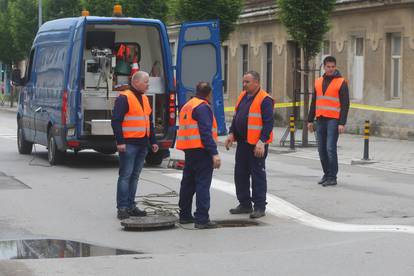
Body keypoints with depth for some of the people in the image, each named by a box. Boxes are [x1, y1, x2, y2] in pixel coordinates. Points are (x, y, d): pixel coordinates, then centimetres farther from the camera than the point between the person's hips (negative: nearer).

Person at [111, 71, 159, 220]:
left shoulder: (144, 99, 18)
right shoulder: (124, 98, -9)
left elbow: (149, 122, 24)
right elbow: (116, 121, -14)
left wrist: (153, 141, 19)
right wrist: (120, 141, -19)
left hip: (142, 144, 8)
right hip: (129, 144, -8)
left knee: (135, 176, 11)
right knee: (125, 175, -6)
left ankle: (130, 206, 17)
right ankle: (122, 208, -4)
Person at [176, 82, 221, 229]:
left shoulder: (186, 107, 17)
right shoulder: (202, 108, -12)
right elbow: (206, 132, -19)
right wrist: (214, 153, -21)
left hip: (189, 150, 9)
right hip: (201, 150, -9)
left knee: (188, 183, 17)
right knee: (203, 184, -9)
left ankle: (184, 215, 25)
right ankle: (202, 219, -12)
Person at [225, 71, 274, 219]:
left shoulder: (265, 100, -13)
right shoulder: (243, 96, 13)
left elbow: (268, 122, -17)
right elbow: (236, 117, 21)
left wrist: (261, 142, -22)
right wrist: (232, 133, 9)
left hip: (256, 145, -8)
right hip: (242, 142, 9)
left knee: (258, 174, -2)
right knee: (240, 174, 12)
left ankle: (260, 207, 4)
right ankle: (244, 204, 23)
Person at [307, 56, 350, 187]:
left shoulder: (341, 82, -3)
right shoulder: (318, 82, 13)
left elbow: (345, 104, -7)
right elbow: (314, 102, 19)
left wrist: (342, 123, -14)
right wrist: (310, 120, 14)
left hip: (333, 120, -6)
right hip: (320, 120, 6)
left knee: (330, 148, -11)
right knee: (322, 149, 8)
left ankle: (332, 177, -5)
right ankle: (326, 174, 19)